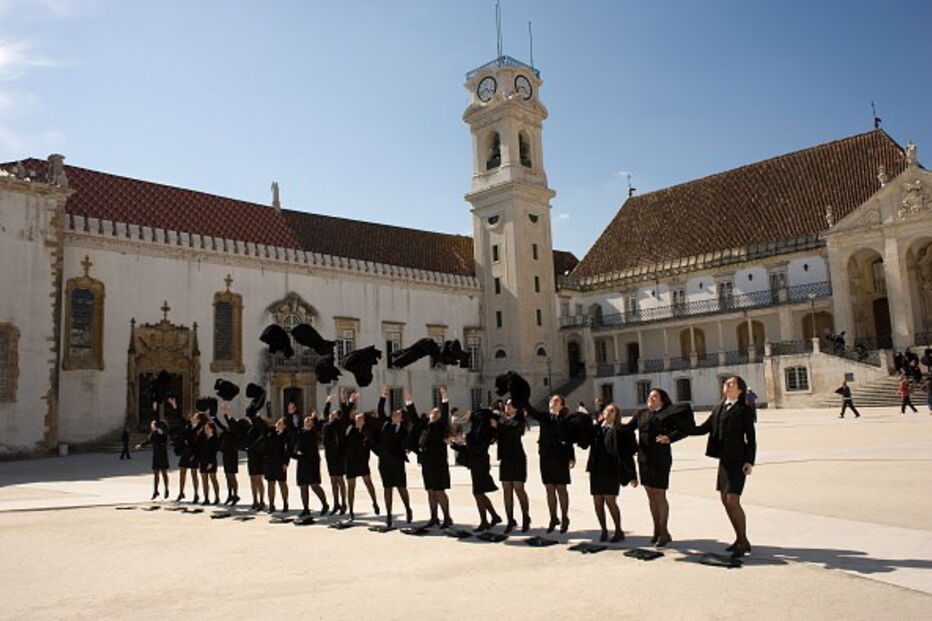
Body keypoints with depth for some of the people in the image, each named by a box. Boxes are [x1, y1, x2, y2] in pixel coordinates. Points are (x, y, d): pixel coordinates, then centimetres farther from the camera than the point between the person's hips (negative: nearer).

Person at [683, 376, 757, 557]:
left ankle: (743, 542, 5)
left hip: (738, 459, -7)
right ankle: (740, 539, 22)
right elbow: (704, 428, 11)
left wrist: (750, 461, -17)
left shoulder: (744, 410, -4)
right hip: (724, 459, 7)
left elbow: (751, 438, -6)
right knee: (726, 501, 10)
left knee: (733, 501, -9)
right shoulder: (719, 407, 13)